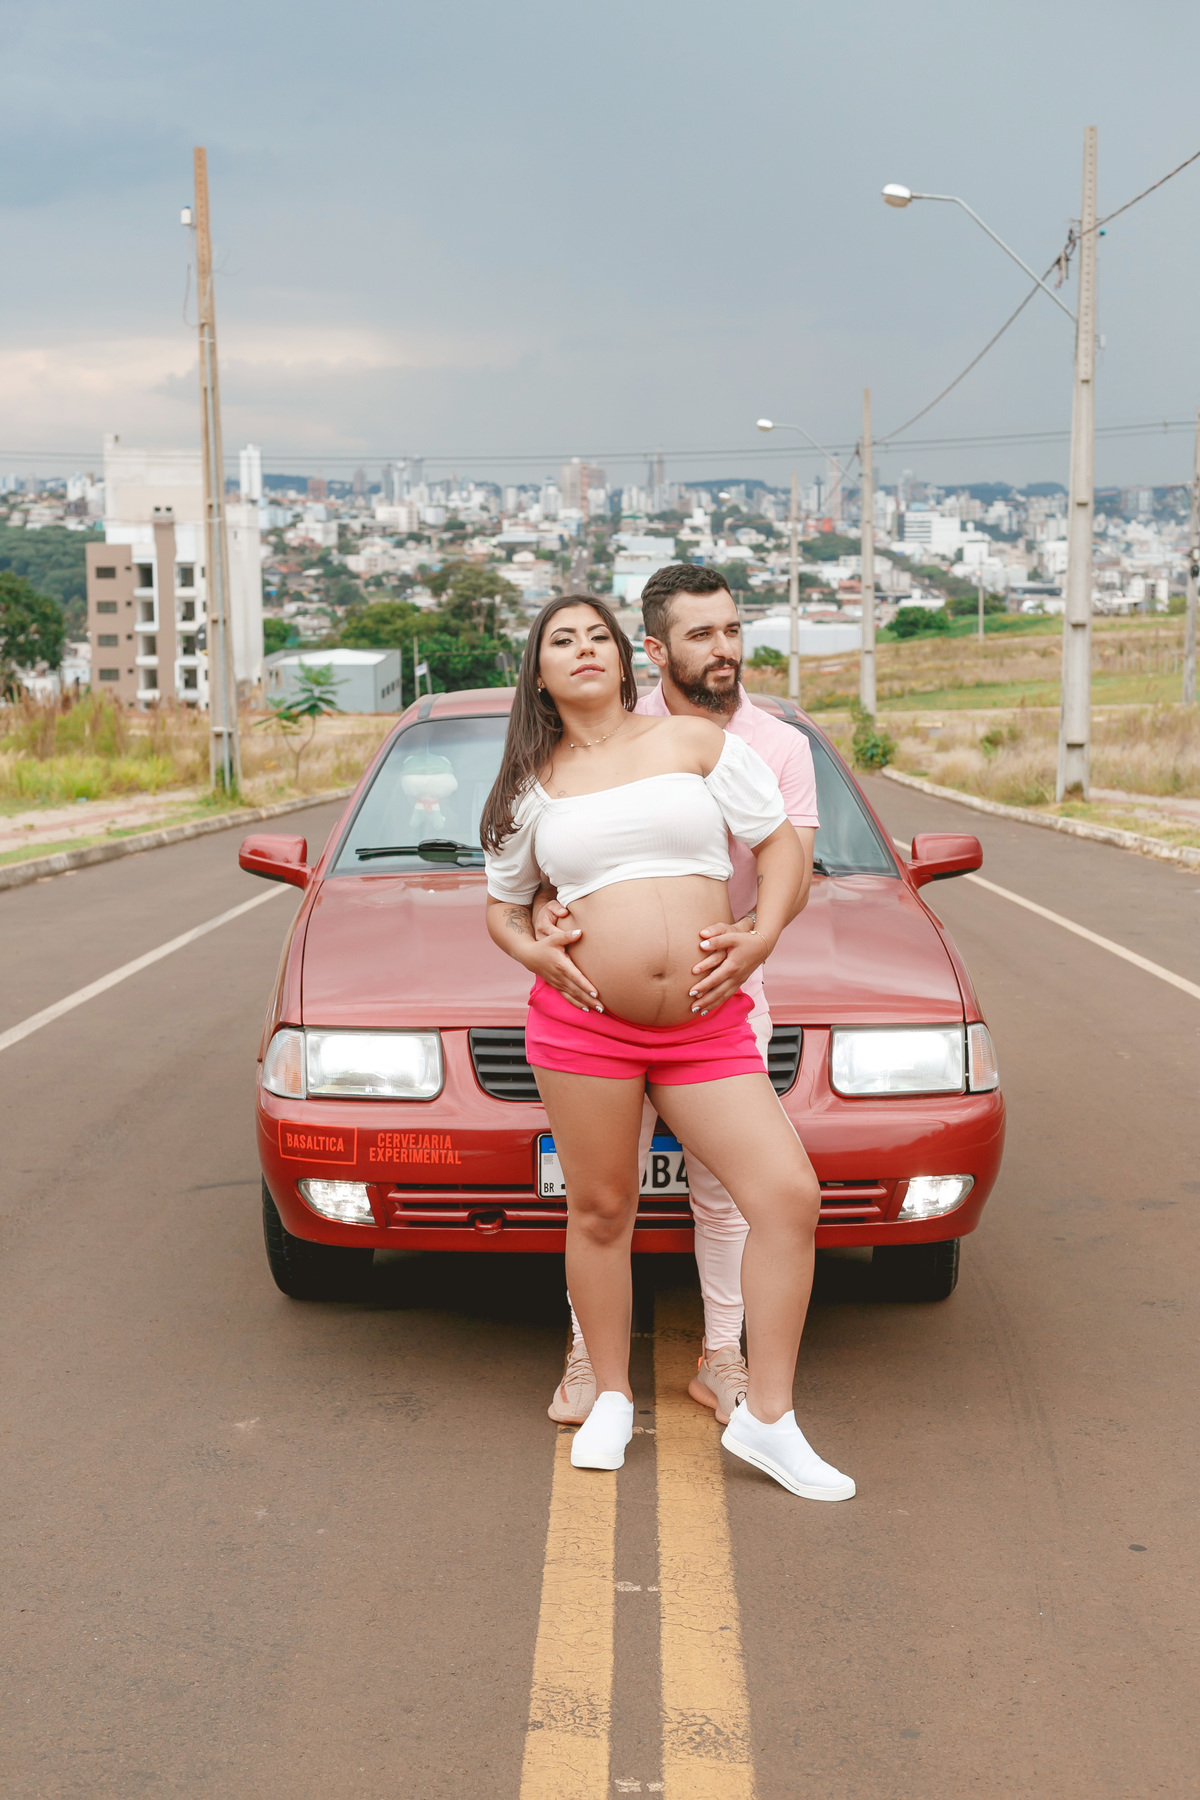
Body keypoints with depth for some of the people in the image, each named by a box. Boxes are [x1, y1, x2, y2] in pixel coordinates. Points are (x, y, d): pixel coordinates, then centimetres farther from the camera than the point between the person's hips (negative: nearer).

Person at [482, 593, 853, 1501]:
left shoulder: (697, 741, 8)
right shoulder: (532, 788, 12)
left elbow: (782, 846, 8)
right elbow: (502, 906, 21)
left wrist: (761, 936, -8)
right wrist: (534, 951, -1)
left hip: (706, 1029, 0)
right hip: (582, 1022, 0)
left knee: (790, 1196, -10)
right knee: (601, 1214, 7)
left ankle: (766, 1418, 2)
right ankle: (611, 1401, 27)